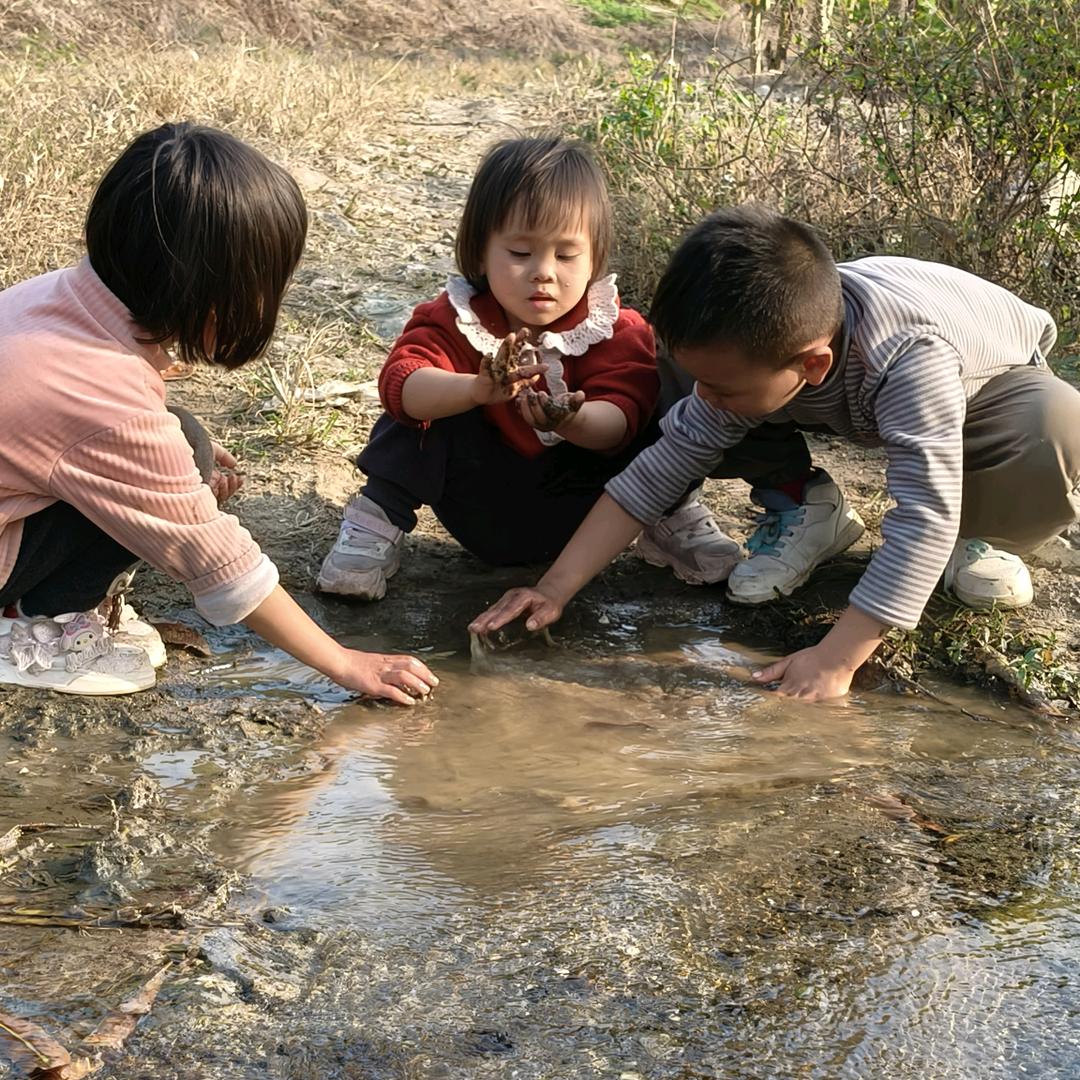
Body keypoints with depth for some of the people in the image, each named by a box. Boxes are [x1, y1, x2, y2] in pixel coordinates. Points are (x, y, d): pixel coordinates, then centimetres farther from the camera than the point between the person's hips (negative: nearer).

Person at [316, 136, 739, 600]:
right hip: (479, 519, 0)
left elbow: (620, 421, -28)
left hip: (572, 517, 1)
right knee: (424, 408, -25)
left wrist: (572, 420, -53)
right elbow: (402, 384, -33)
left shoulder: (618, 331, -14)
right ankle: (377, 522, -11)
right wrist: (477, 389, -54)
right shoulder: (454, 319, -14)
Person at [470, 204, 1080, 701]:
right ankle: (804, 509, 5)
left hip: (989, 382, -3)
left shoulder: (913, 359, -47)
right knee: (702, 426, -23)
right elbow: (658, 472, -24)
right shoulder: (750, 351, -29)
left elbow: (923, 517, -51)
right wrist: (555, 589, -29)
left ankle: (979, 535, -7)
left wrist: (836, 660, -55)